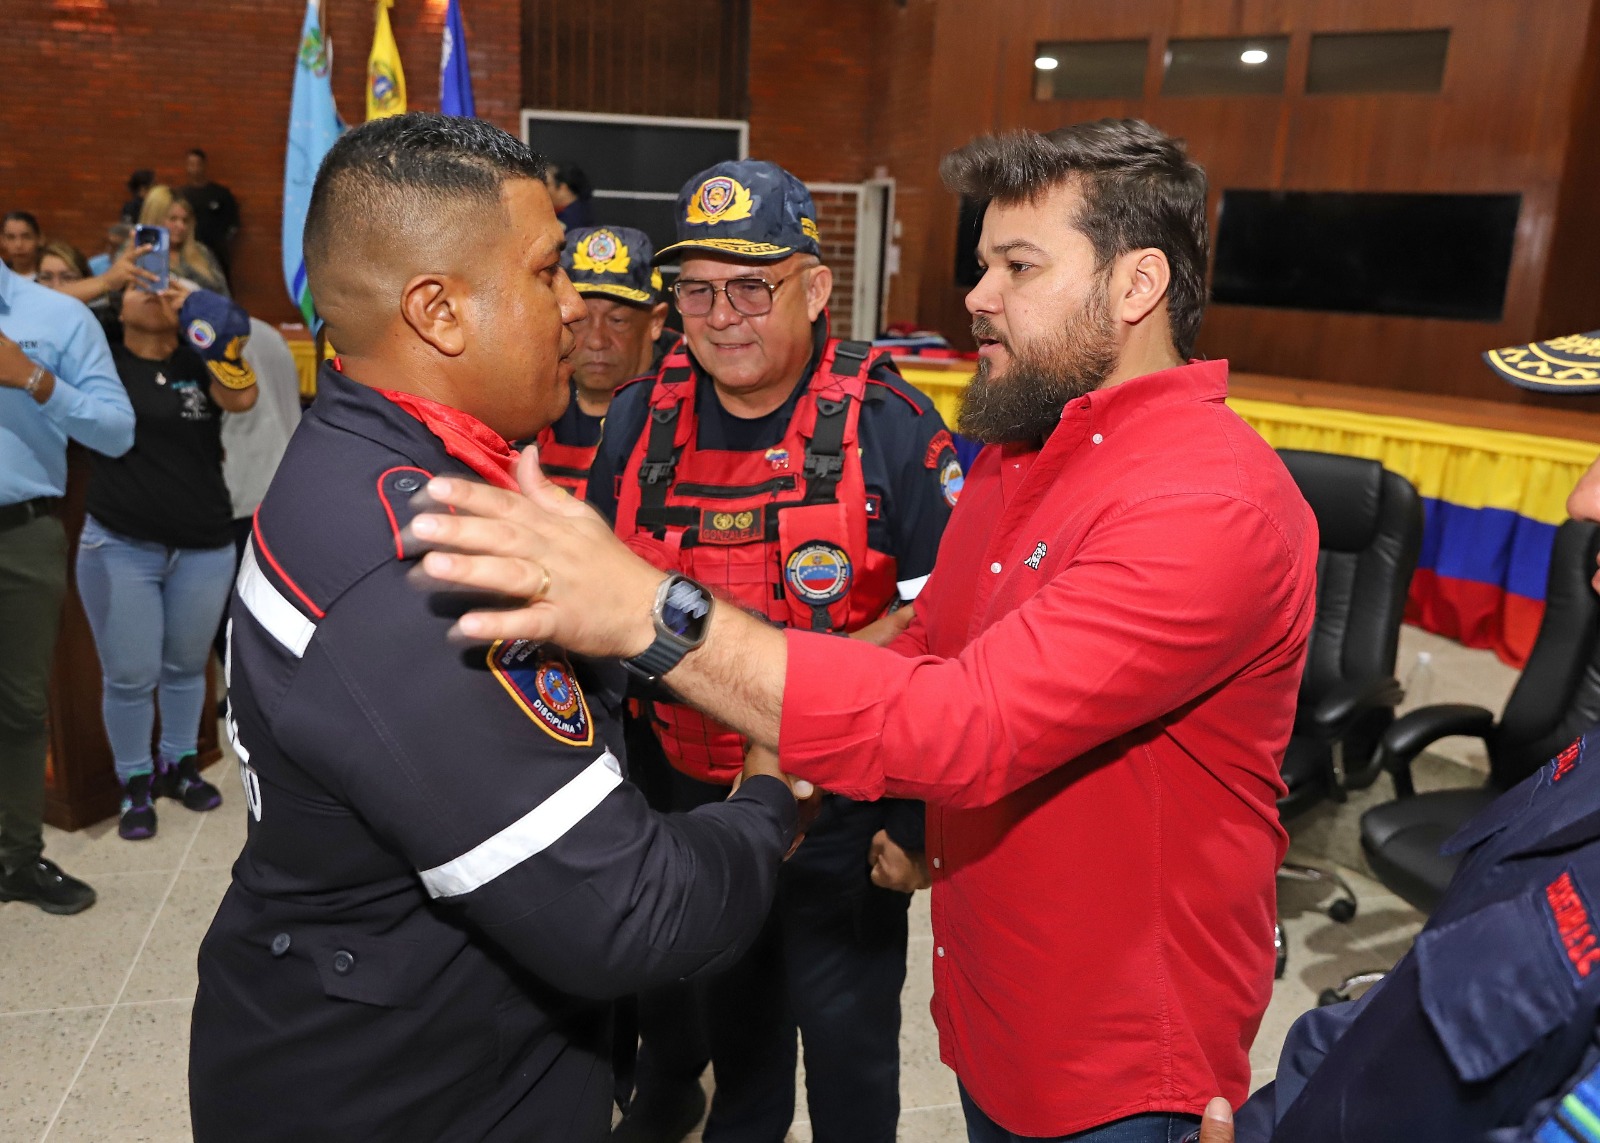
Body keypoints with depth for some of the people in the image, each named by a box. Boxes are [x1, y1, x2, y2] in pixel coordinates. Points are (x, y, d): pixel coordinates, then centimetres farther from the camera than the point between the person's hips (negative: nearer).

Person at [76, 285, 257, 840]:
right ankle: (135, 783, 20)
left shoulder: (200, 363, 6)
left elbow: (242, 398, -13)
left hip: (204, 547, 2)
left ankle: (179, 764, 32)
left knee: (186, 667, 15)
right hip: (119, 546, -2)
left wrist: (198, 311, -17)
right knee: (130, 676, 2)